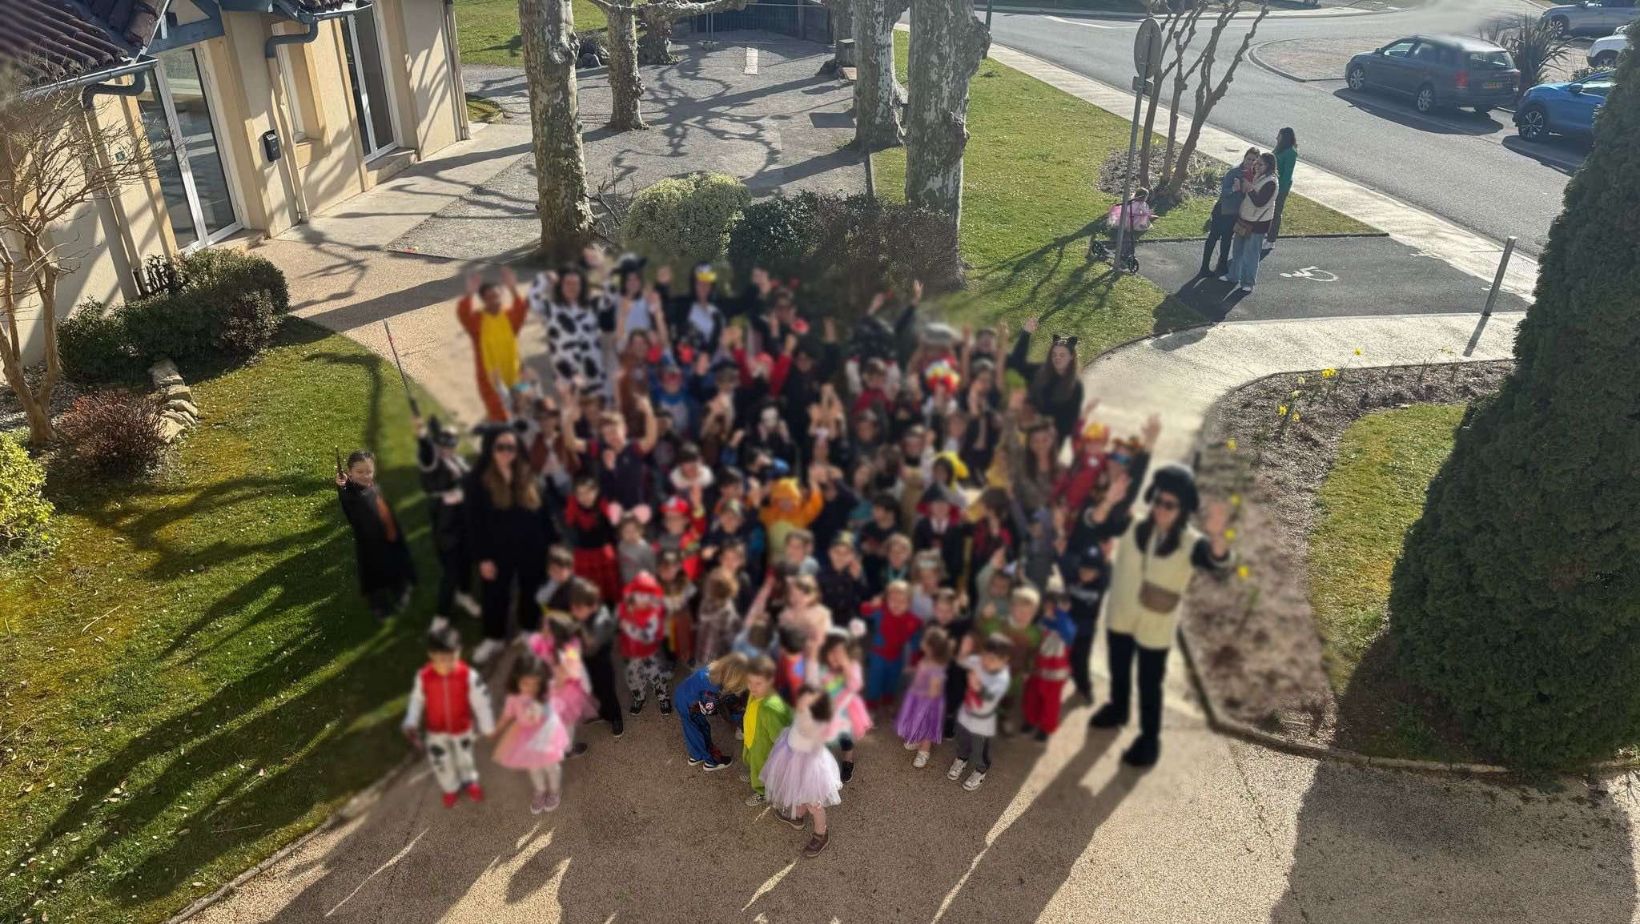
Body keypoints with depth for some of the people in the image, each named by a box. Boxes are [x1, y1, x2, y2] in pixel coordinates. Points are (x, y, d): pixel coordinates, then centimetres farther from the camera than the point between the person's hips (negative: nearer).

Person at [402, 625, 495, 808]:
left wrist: (487, 726, -12)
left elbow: (480, 701, -19)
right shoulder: (423, 677, -27)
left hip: (462, 727, -1)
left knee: (464, 756, 23)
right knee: (440, 762, 19)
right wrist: (411, 724, -8)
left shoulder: (468, 676, -29)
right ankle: (451, 789, 48)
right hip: (436, 730, 1)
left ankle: (470, 782, 54)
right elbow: (417, 701, -9)